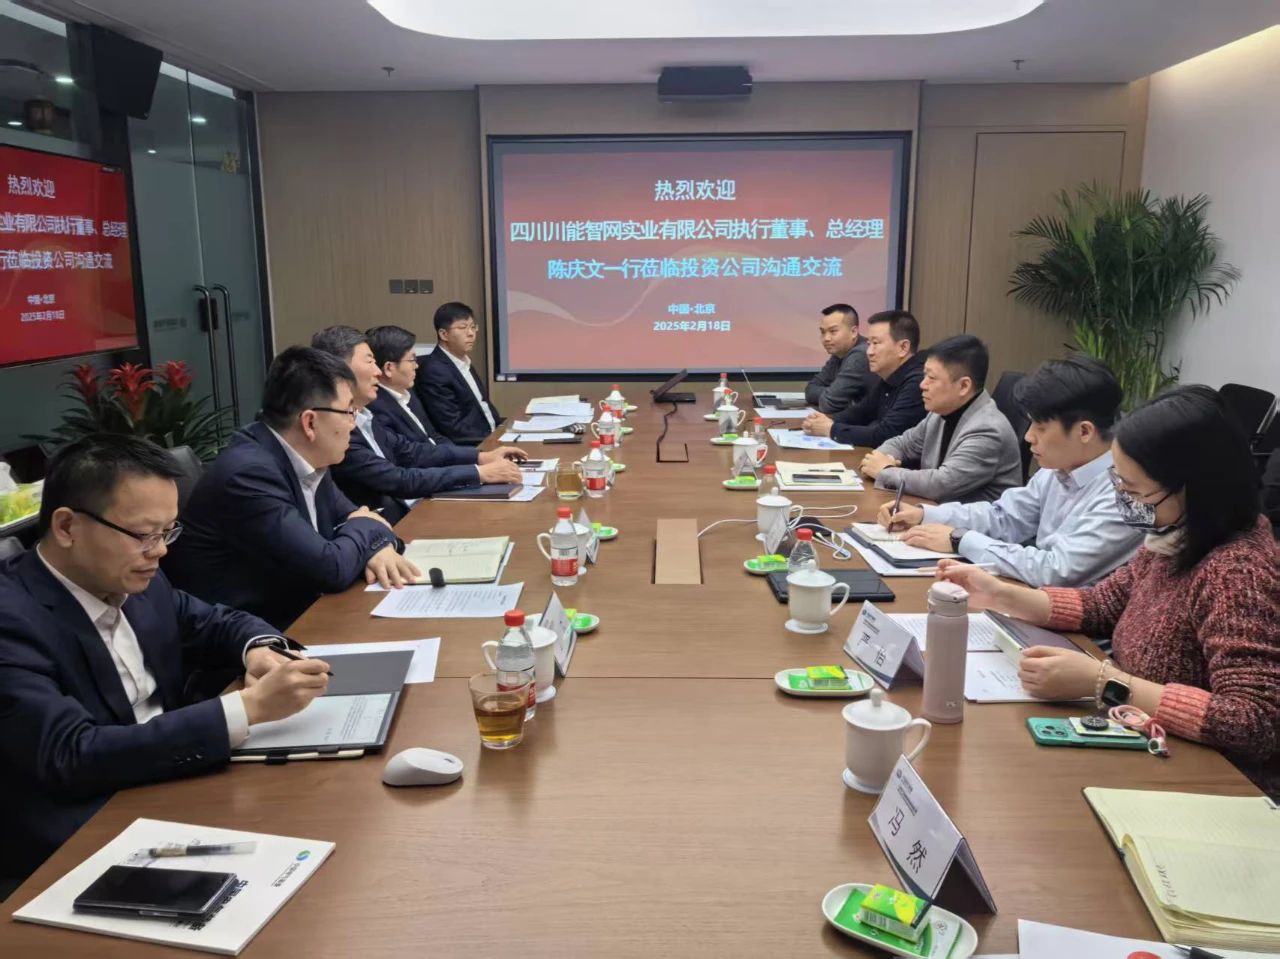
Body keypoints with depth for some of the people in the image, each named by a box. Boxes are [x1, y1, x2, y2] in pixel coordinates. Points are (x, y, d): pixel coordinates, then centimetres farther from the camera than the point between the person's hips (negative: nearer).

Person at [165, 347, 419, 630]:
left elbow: (350, 517, 12)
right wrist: (368, 529, -6)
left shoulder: (305, 459, 0)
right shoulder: (249, 473, -24)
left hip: (294, 613, 7)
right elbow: (331, 567, -25)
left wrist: (377, 546, -10)